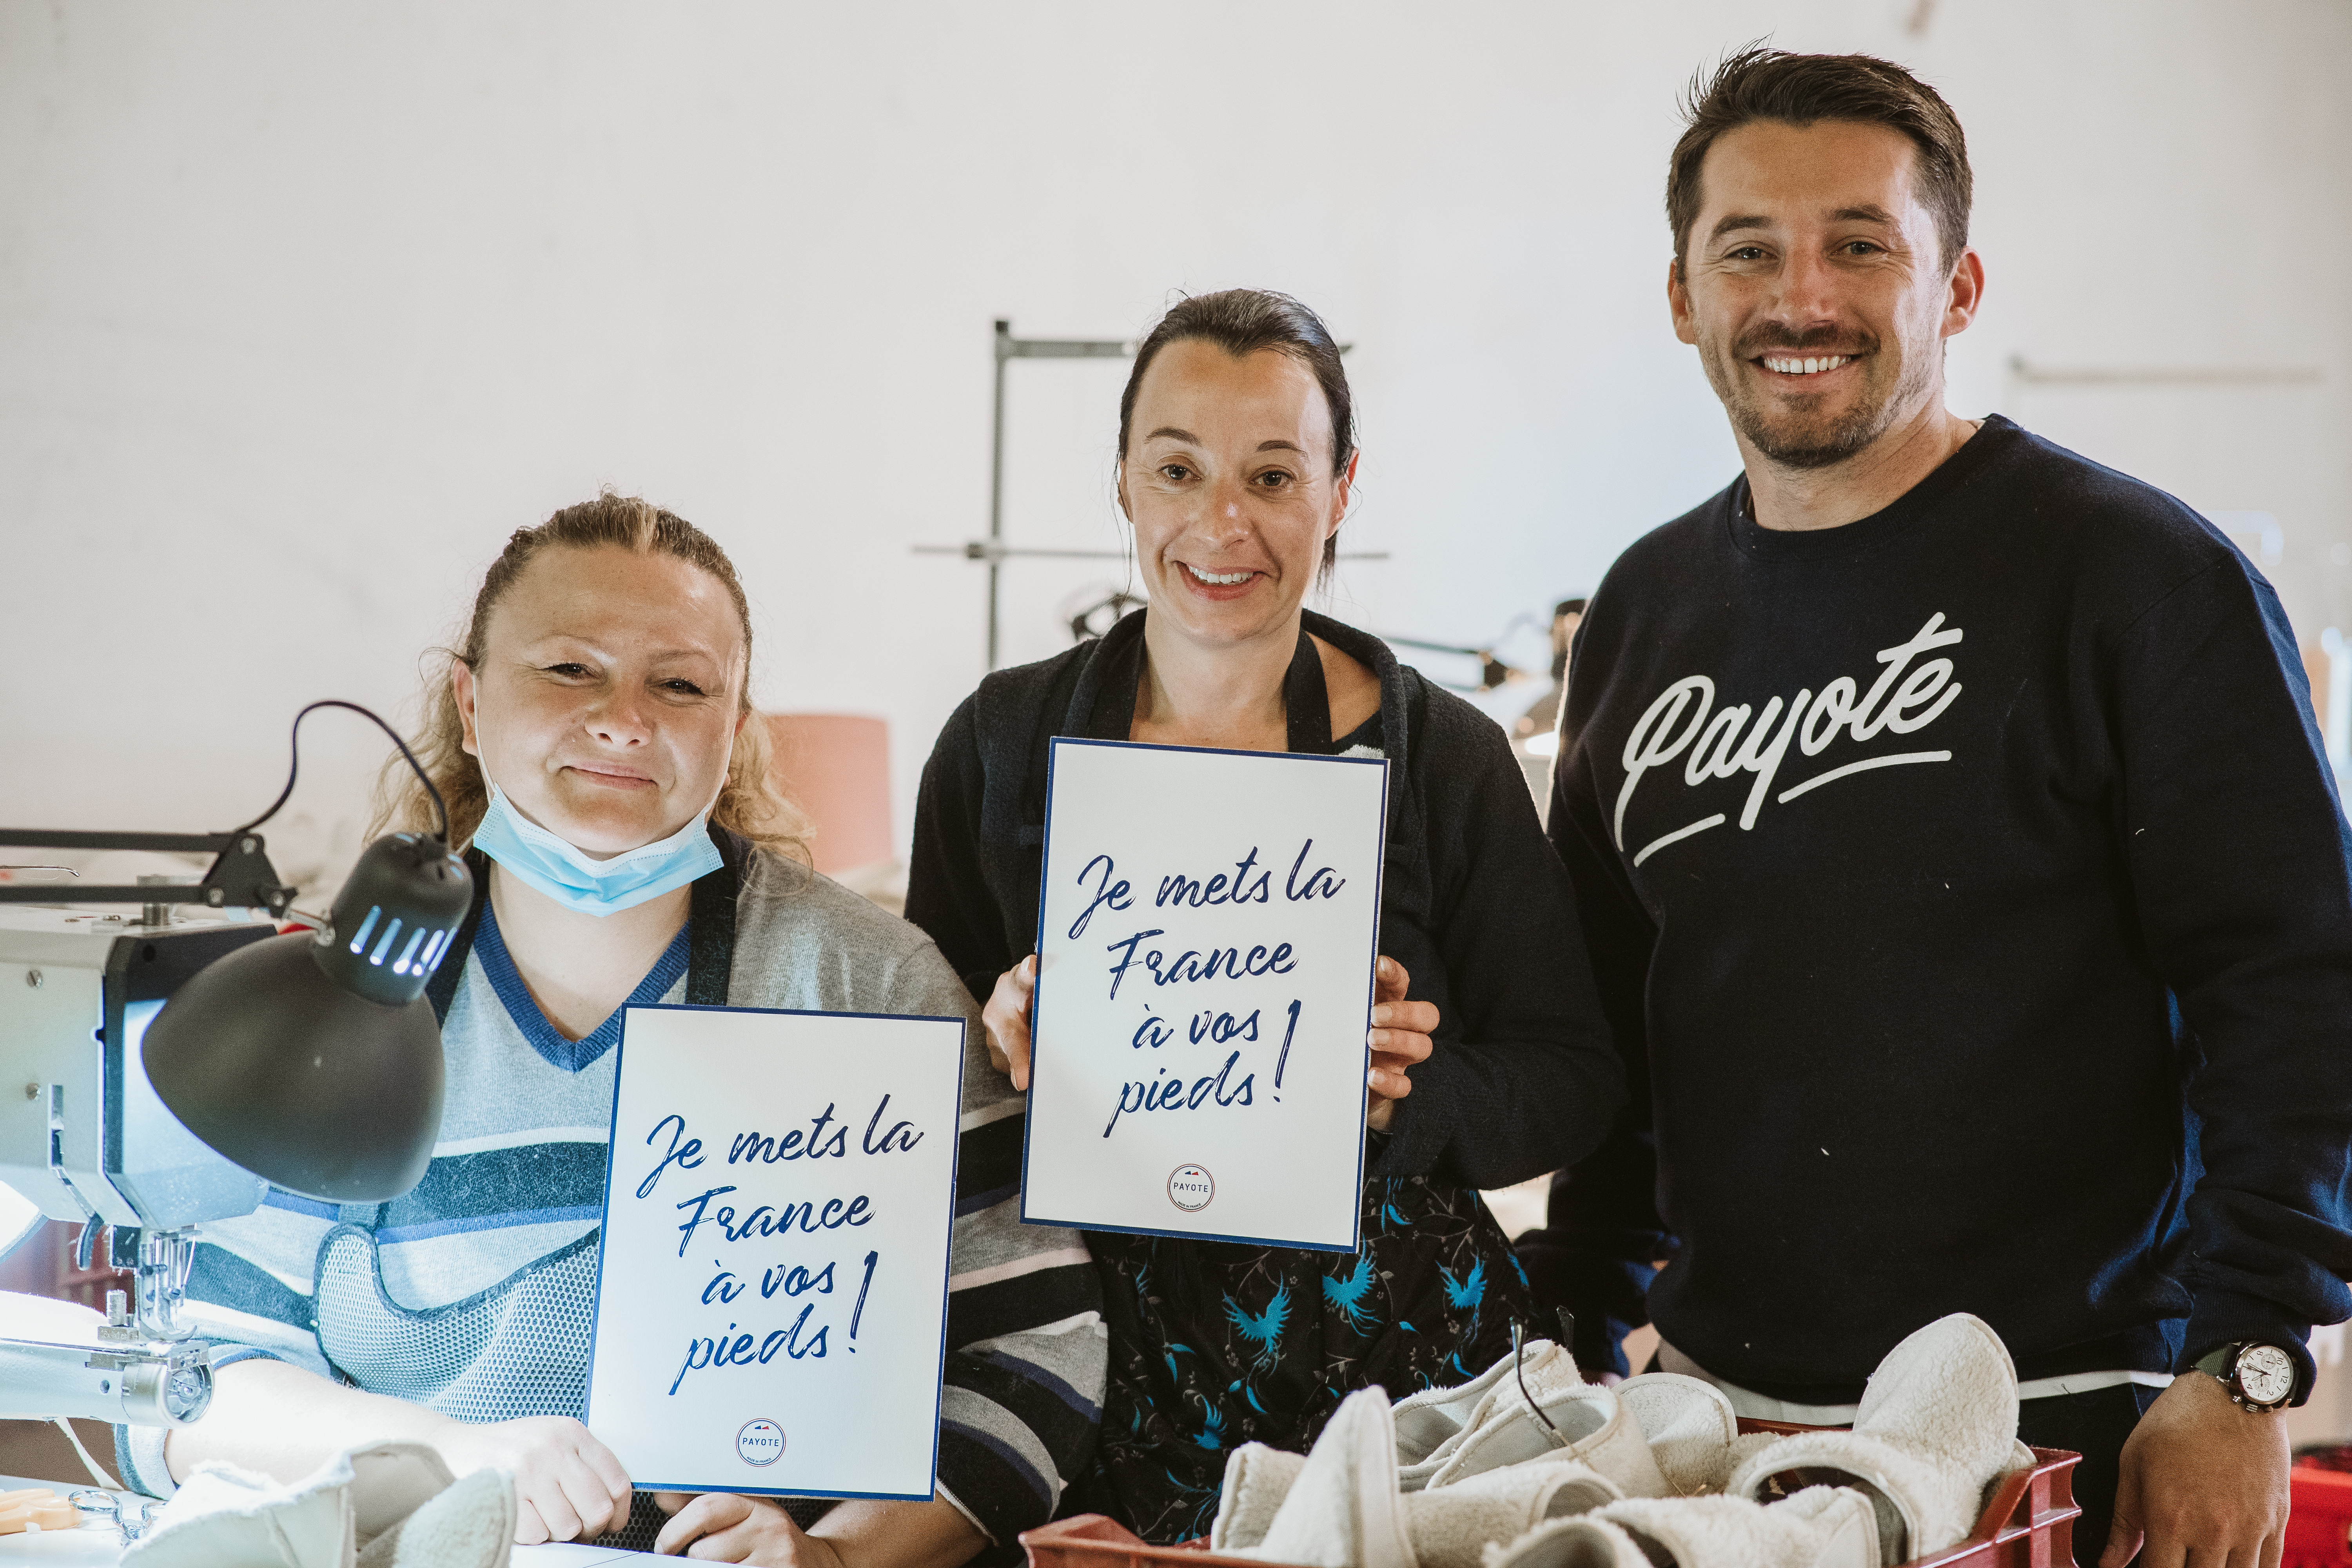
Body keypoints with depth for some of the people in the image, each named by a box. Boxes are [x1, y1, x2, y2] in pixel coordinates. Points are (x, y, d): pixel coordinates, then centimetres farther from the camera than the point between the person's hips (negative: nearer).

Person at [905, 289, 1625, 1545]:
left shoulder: (1447, 757, -1)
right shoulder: (1002, 740, 4)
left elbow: (1571, 1083, 0)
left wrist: (1407, 1099, -18)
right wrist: (1000, 1049, -13)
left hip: (1387, 1359, -1)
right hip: (1089, 1363, 1)